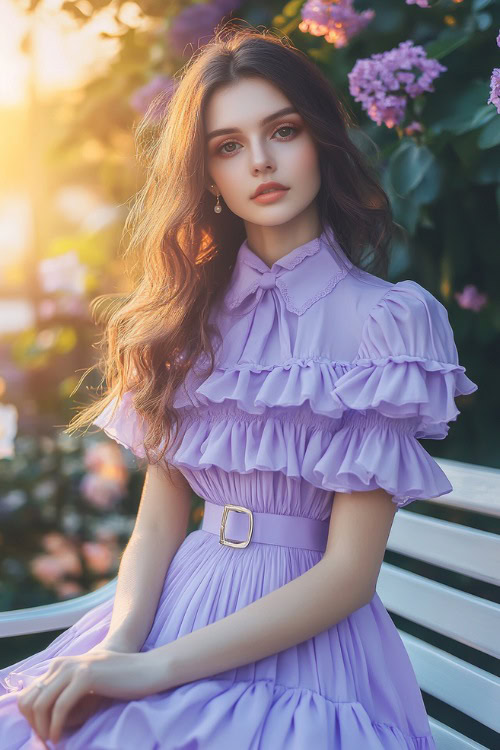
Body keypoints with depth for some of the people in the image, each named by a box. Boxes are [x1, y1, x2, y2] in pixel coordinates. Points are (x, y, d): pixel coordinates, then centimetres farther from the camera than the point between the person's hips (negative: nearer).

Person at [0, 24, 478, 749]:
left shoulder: (387, 318, -7)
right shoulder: (189, 310, 8)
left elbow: (350, 570, -11)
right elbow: (158, 521, 4)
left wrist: (153, 669, -18)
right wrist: (117, 644, -16)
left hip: (305, 637, -3)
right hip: (178, 604, 4)